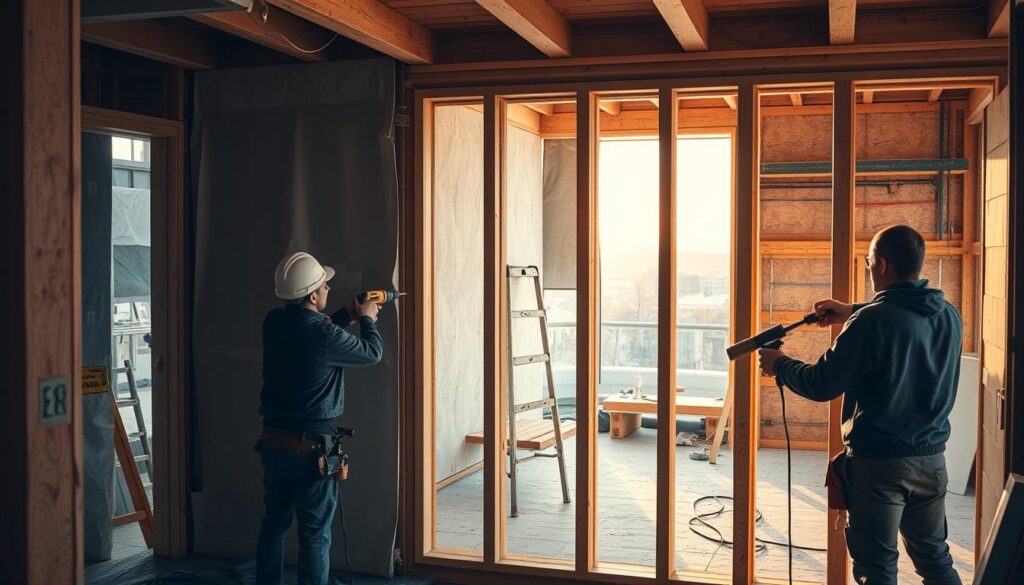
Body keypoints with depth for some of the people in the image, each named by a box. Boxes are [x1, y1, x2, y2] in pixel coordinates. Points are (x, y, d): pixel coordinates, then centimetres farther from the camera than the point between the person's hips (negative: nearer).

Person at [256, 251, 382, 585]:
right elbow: (372, 353, -5)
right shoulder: (324, 336, -22)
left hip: (273, 441, 7)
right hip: (311, 447, -7)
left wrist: (347, 316, 20)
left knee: (274, 522, 18)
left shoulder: (274, 323, -1)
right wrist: (367, 319, 13)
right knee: (315, 532, 3)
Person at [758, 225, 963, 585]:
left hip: (878, 462, -6)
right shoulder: (949, 316, 1)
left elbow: (822, 386, -16)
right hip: (931, 458, 6)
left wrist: (779, 365, 0)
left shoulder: (872, 321, -20)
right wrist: (854, 314, 24)